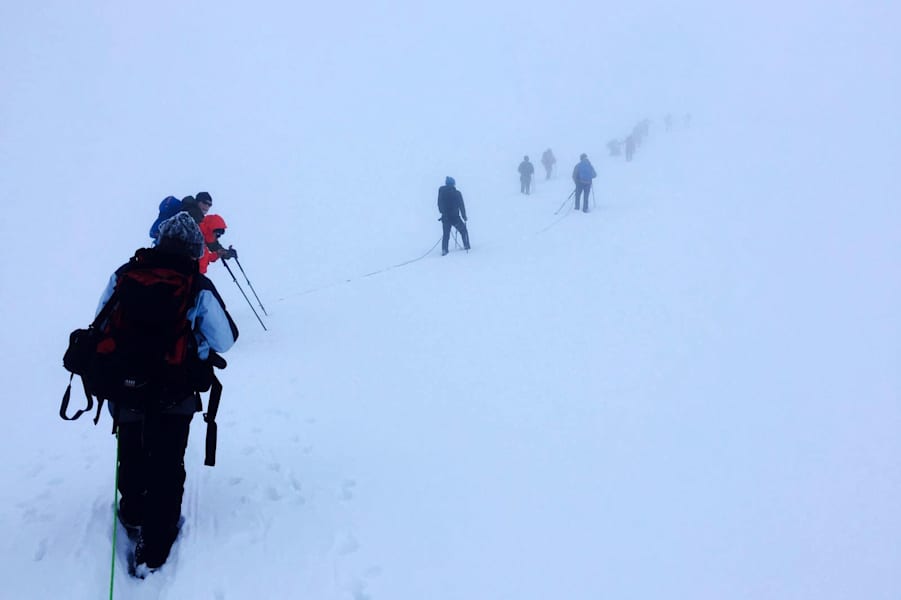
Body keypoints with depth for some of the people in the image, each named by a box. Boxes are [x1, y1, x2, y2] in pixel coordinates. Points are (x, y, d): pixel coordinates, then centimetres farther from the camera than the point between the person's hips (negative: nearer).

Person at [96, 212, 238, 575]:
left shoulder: (123, 275, -3)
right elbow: (225, 339, -10)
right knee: (166, 467, 12)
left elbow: (101, 325, 4)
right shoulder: (198, 287, -12)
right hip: (172, 395, -3)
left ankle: (133, 516, 49)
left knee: (132, 457, 27)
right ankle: (153, 549, 17)